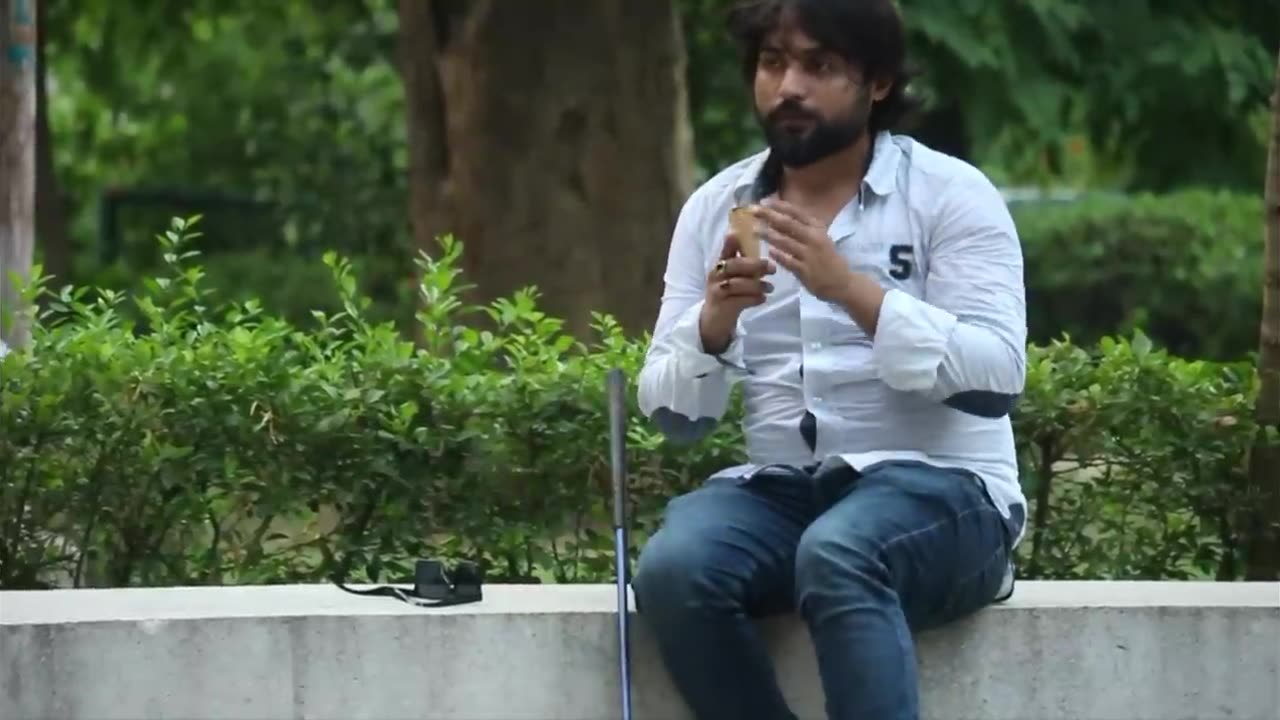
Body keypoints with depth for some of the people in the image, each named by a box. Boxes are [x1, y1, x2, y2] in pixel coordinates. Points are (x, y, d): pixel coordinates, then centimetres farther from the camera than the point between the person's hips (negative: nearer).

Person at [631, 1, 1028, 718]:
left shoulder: (952, 194, -1)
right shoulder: (716, 207, 12)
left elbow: (996, 379, -14)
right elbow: (674, 415, 8)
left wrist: (852, 290, -23)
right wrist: (712, 325, -13)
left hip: (939, 486, -4)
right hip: (779, 489, 4)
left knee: (838, 558, -37)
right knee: (674, 569, -29)